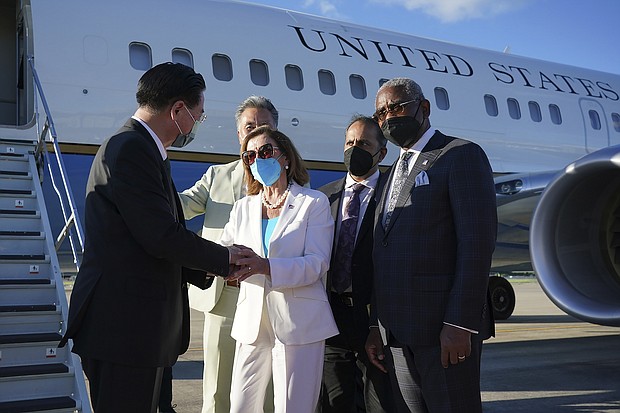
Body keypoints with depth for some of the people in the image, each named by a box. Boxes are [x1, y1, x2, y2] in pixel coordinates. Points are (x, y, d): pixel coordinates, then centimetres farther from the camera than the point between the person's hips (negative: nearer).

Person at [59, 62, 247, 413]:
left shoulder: (141, 149, 16)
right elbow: (162, 237, -20)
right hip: (125, 327, -10)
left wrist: (209, 269, 12)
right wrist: (225, 259, -6)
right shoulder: (130, 150, -16)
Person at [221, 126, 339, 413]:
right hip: (252, 322, 4)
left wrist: (266, 267, -26)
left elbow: (318, 263, -11)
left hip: (299, 323, -4)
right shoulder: (243, 207, 16)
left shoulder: (314, 203, 1)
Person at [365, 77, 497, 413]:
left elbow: (477, 243, -13)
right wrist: (375, 327, 12)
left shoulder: (462, 155, -2)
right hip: (396, 333, 7)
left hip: (446, 326, -7)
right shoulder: (392, 175, 22)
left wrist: (459, 323, -19)